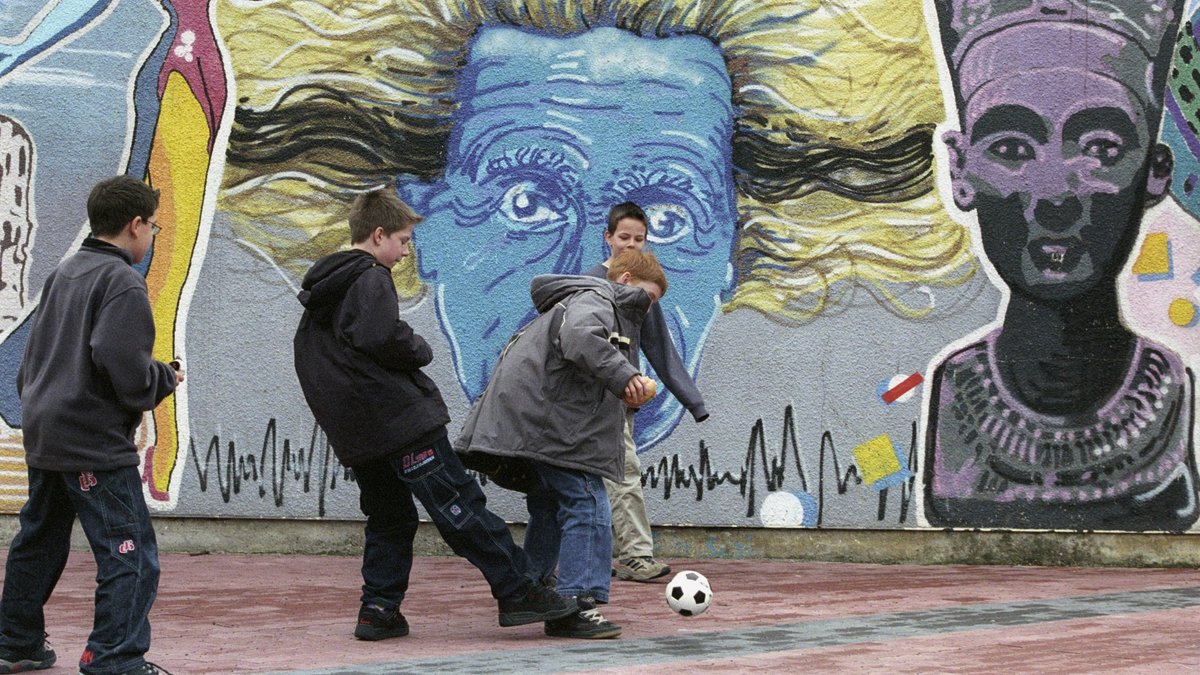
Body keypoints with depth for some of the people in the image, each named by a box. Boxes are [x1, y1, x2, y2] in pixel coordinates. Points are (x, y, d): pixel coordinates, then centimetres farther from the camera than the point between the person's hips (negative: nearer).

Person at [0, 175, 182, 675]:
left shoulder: (62, 275, 15)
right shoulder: (122, 283, -12)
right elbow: (123, 365, -23)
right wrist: (166, 379, -6)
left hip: (42, 434, 9)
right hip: (95, 443, -9)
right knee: (130, 555, -7)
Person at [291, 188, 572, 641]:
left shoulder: (320, 289, 19)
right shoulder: (370, 279, -9)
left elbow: (309, 356, 23)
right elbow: (384, 339, -24)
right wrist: (421, 351, -4)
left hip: (354, 433, 9)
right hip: (399, 416, -9)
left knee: (388, 518, 15)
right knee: (460, 506, -8)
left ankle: (378, 610, 8)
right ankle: (518, 593, -8)